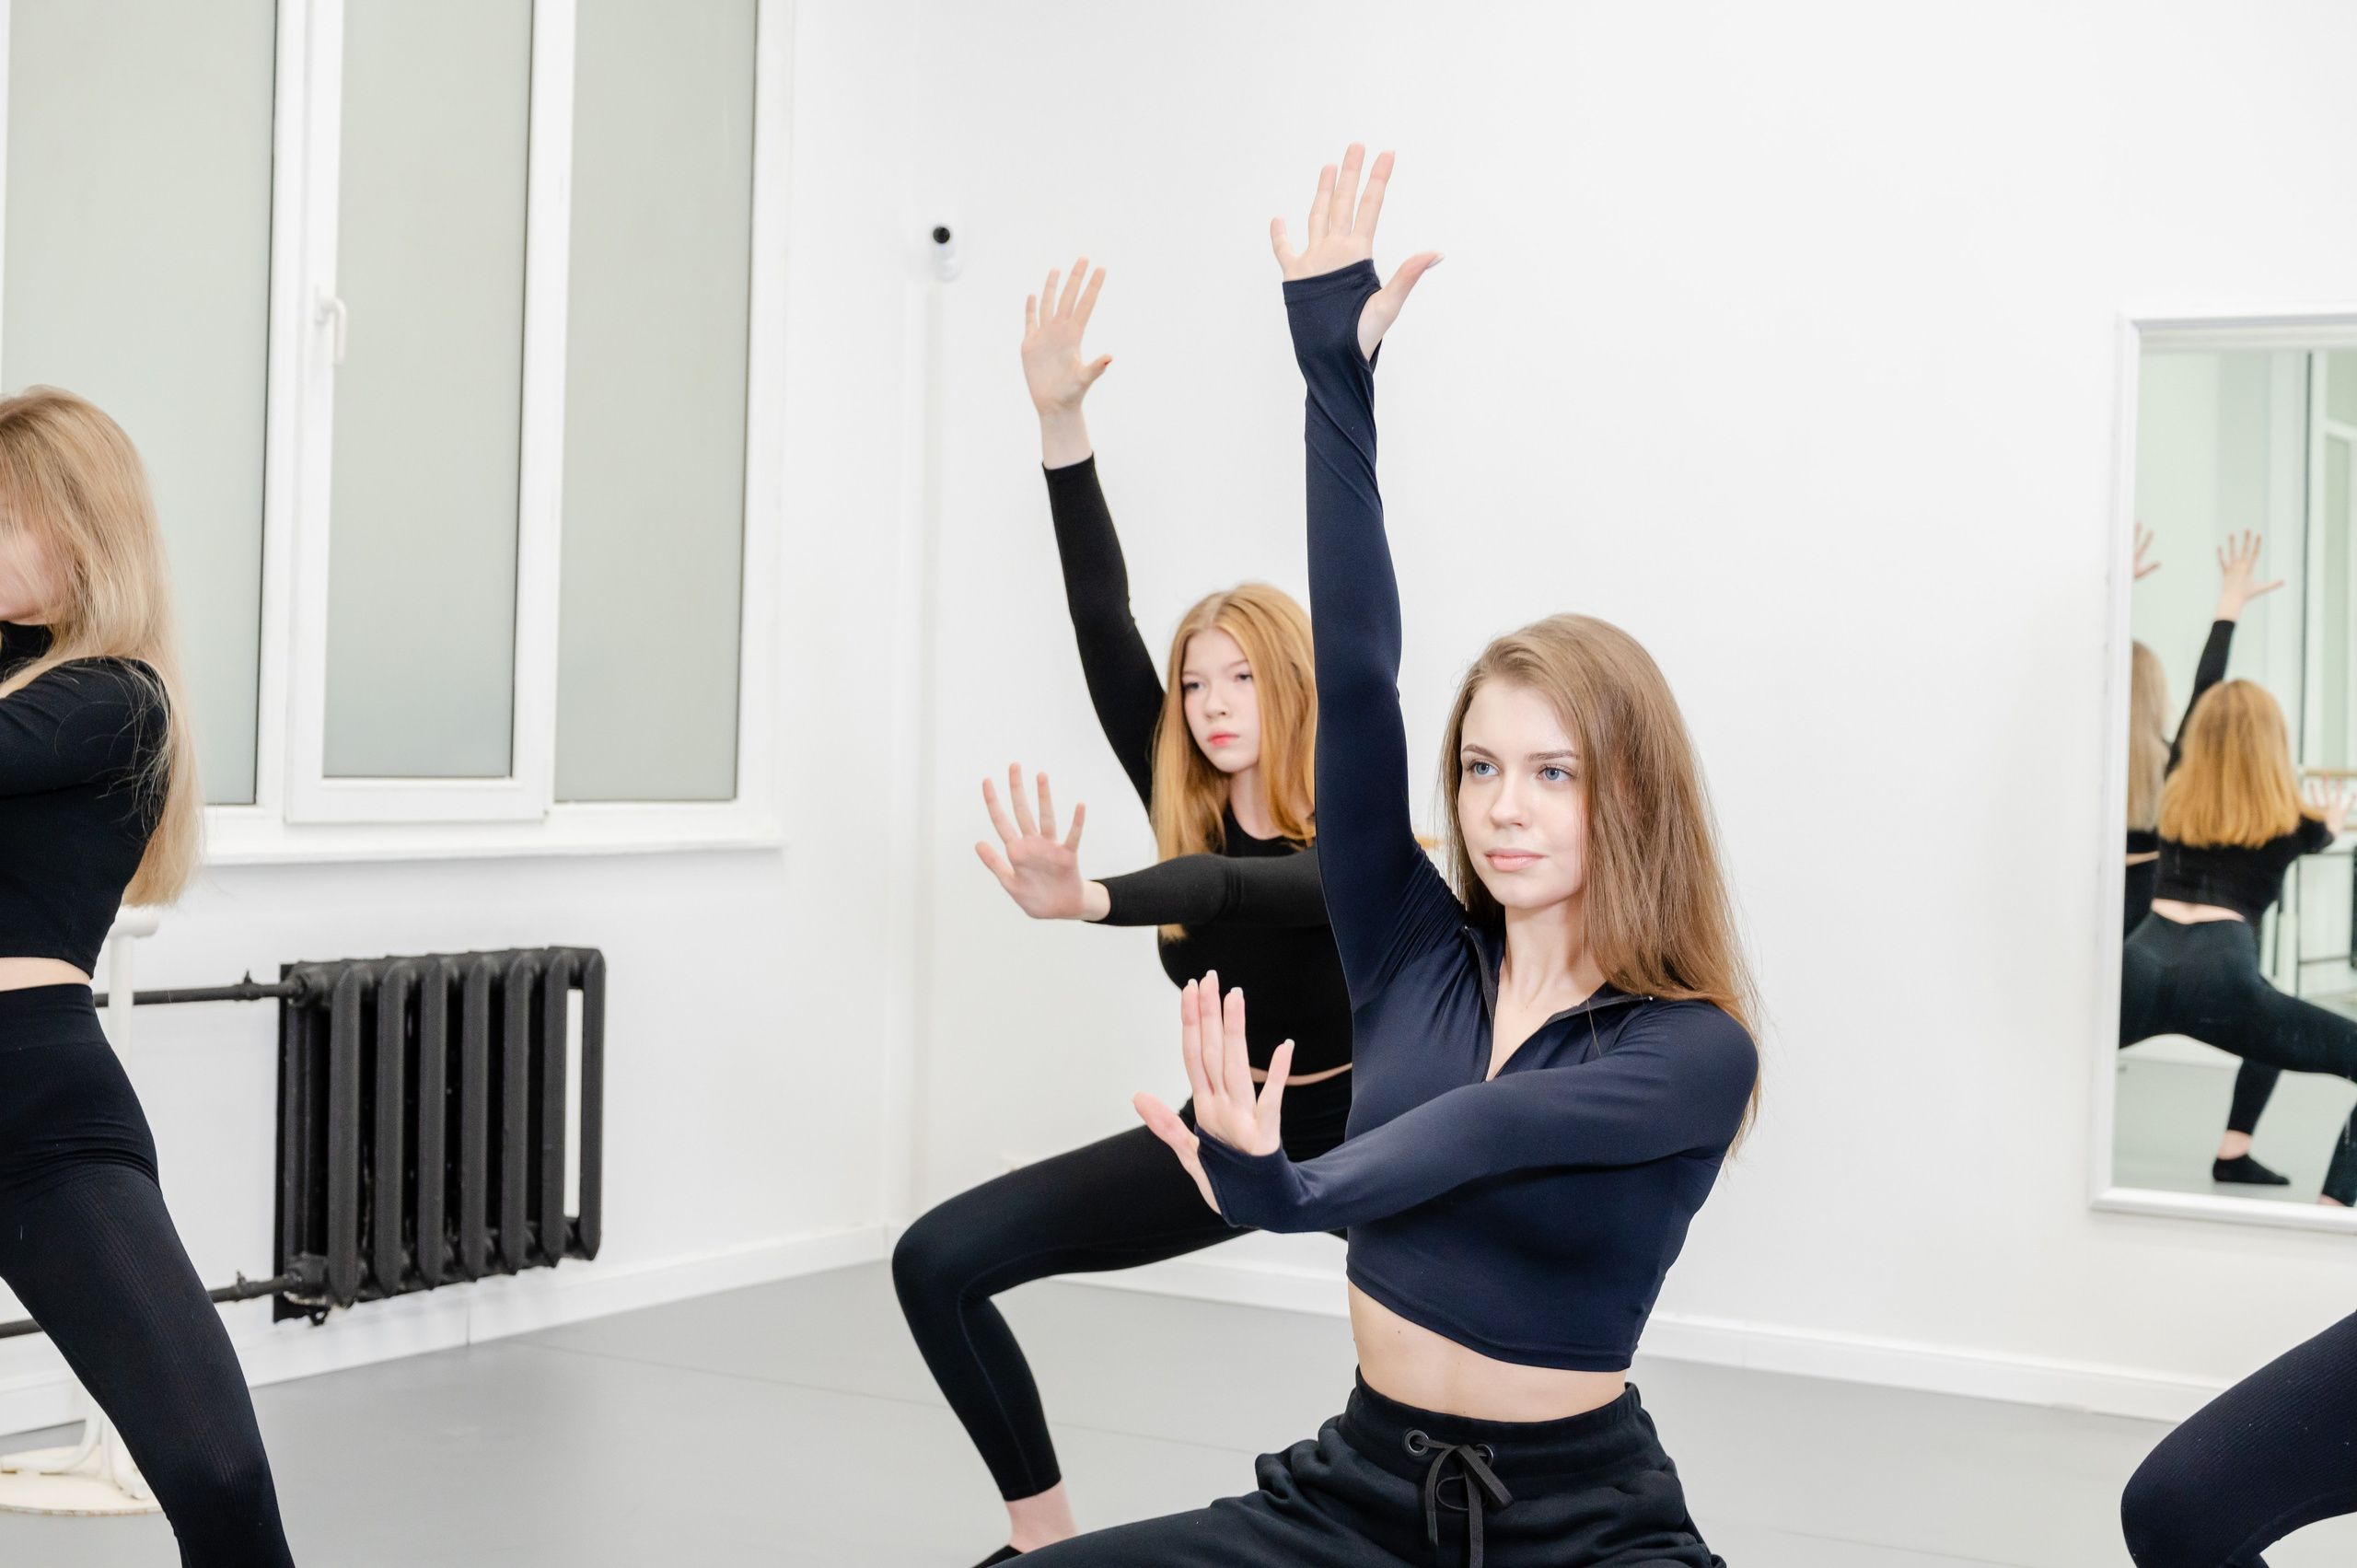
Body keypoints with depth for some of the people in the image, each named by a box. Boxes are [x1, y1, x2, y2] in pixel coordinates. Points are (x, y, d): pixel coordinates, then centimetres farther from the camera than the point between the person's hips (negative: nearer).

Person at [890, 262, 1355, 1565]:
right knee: (937, 1262, -8)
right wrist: (1061, 427, -23)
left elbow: (1238, 887, -46)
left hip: (1367, 1136, -4)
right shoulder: (1185, 808, -9)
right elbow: (1103, 629, -16)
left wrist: (1086, 901, -67)